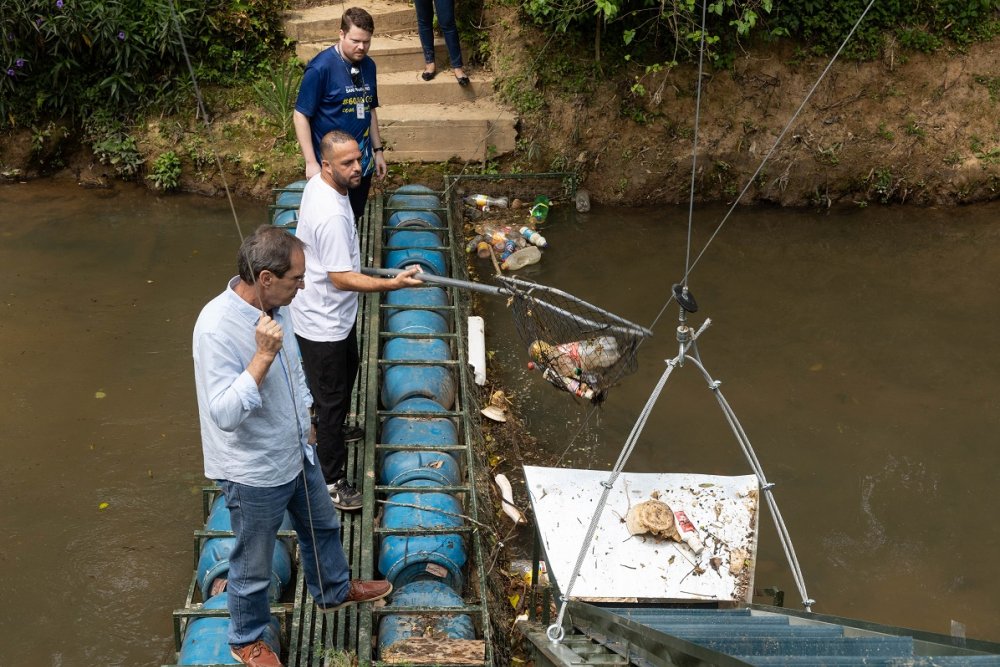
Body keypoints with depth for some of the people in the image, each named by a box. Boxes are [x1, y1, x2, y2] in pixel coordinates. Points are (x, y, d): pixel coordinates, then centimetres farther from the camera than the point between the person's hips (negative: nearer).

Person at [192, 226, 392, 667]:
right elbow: (225, 413, -35)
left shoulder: (274, 305, -7)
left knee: (323, 526, 30)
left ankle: (335, 591, 57)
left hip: (296, 453, 8)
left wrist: (305, 422, 20)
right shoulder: (216, 329, -32)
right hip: (254, 473, -8)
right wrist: (262, 357, -40)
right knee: (253, 566, 15)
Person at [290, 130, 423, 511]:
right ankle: (332, 482, 17)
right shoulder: (332, 216, -35)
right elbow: (341, 279, -33)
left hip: (335, 314, 10)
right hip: (323, 325, -10)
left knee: (347, 371, 31)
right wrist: (393, 283, -40)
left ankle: (332, 428, 58)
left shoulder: (317, 184, -4)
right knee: (331, 398, 3)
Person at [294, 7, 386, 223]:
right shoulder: (321, 67, -16)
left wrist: (378, 150, 16)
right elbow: (300, 116, -14)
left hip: (363, 163, 6)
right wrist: (311, 162, -17)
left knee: (354, 221, 16)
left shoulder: (368, 66, 4)